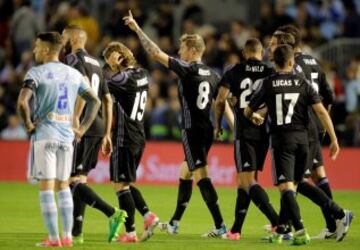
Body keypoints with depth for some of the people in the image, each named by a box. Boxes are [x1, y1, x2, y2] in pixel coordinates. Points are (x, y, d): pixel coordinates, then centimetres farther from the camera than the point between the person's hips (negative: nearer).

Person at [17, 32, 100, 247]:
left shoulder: (37, 73, -7)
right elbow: (95, 101, 15)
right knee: (63, 185, 13)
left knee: (46, 186, -2)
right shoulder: (74, 74, 11)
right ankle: (67, 236, 9)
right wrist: (83, 128, 15)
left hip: (44, 135, -5)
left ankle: (54, 238, -4)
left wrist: (28, 124, -6)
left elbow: (23, 102, -21)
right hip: (67, 136, 5)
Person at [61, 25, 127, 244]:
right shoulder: (96, 63, 21)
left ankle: (112, 213, -23)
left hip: (82, 126, -9)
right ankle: (77, 233, 13)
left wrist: (75, 117, -29)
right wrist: (107, 134, 22)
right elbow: (108, 100, 20)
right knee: (80, 178, 13)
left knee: (71, 180, -10)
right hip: (98, 127, 9)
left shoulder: (74, 59, -5)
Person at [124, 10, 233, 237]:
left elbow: (156, 53, -12)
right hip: (207, 130, 8)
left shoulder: (187, 69, -11)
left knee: (201, 175, -9)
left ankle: (220, 226, -15)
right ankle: (174, 223, 27)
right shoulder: (212, 75, 10)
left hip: (192, 131, -8)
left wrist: (137, 28, -7)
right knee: (185, 172, 18)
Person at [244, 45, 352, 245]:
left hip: (281, 139, -3)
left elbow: (248, 112, 11)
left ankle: (300, 231, -23)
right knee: (293, 185, 17)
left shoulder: (269, 84, 1)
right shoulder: (303, 83, 5)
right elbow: (321, 111, -3)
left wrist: (255, 117, 36)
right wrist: (334, 140, 1)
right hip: (302, 138, 3)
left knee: (286, 187, -9)